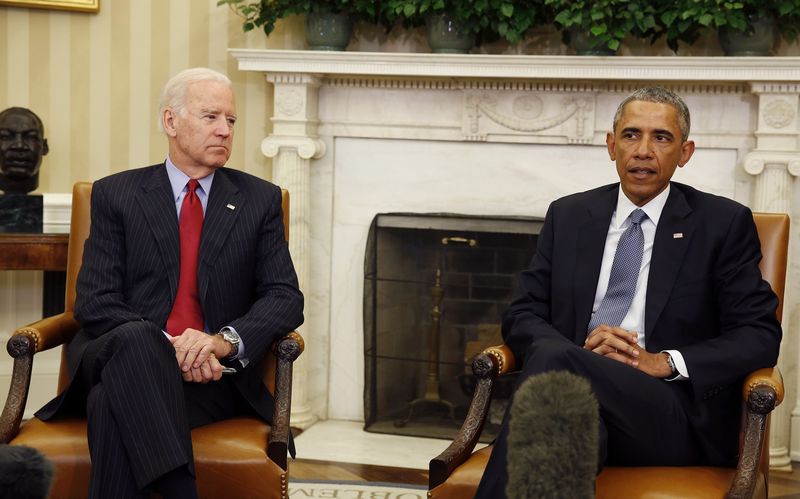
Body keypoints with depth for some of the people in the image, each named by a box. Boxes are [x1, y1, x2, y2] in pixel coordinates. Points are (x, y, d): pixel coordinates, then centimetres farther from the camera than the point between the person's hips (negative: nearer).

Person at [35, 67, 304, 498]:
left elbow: (285, 298, 6)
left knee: (113, 401, -34)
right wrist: (168, 348, -19)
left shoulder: (260, 200, 14)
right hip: (125, 358, 0)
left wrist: (225, 340, -16)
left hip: (214, 372, 0)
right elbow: (95, 302, 0)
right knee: (135, 339, -39)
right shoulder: (115, 195, 10)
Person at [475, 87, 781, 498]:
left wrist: (665, 363, -10)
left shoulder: (724, 223, 10)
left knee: (552, 358, -33)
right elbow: (521, 315, 15)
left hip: (674, 413, -2)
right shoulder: (568, 216, 19)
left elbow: (761, 334, 4)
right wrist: (582, 348, -8)